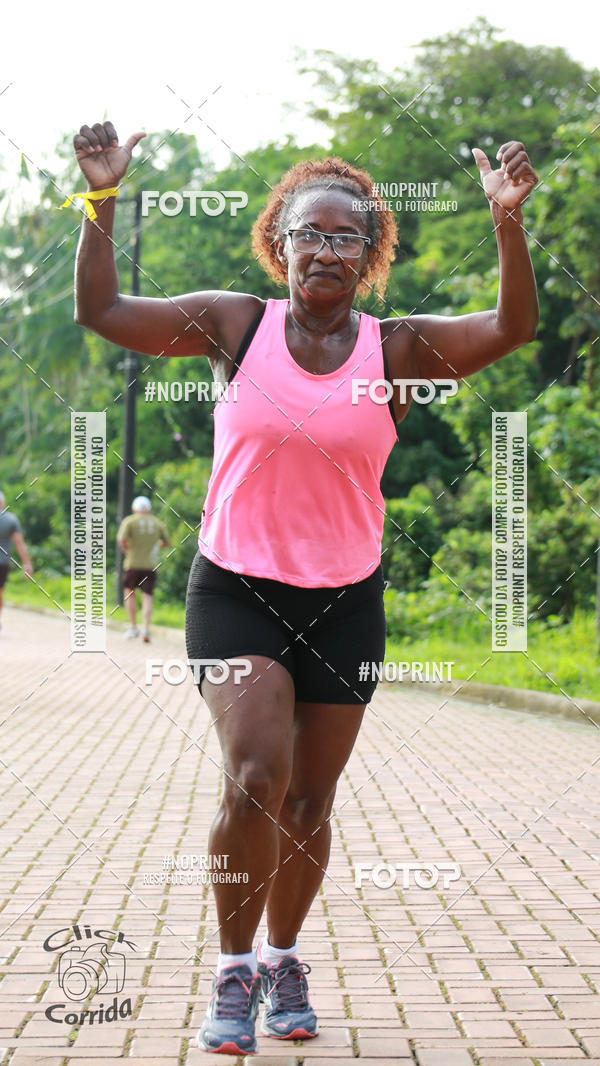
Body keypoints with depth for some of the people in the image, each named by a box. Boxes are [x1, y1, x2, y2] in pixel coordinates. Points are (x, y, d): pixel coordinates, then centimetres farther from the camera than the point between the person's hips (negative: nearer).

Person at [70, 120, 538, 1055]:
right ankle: (233, 972, 1)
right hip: (235, 590, -1)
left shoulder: (398, 347, -2)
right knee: (256, 777, -20)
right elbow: (101, 312, -2)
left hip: (344, 603, 2)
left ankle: (283, 960, 34)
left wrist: (507, 222, -29)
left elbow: (511, 329, -15)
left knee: (309, 805, 9)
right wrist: (103, 202, -12)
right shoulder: (237, 325, -2)